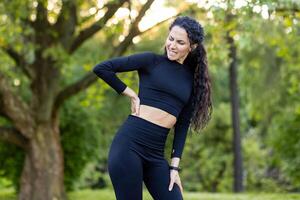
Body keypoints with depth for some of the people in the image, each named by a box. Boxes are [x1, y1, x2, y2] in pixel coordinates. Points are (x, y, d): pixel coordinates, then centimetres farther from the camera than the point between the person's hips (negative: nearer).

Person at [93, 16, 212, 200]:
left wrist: (175, 166, 5)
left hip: (156, 154, 5)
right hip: (130, 143, -5)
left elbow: (183, 126, 12)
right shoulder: (152, 61, 2)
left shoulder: (192, 80, 14)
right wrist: (131, 94, 0)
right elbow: (101, 68, -3)